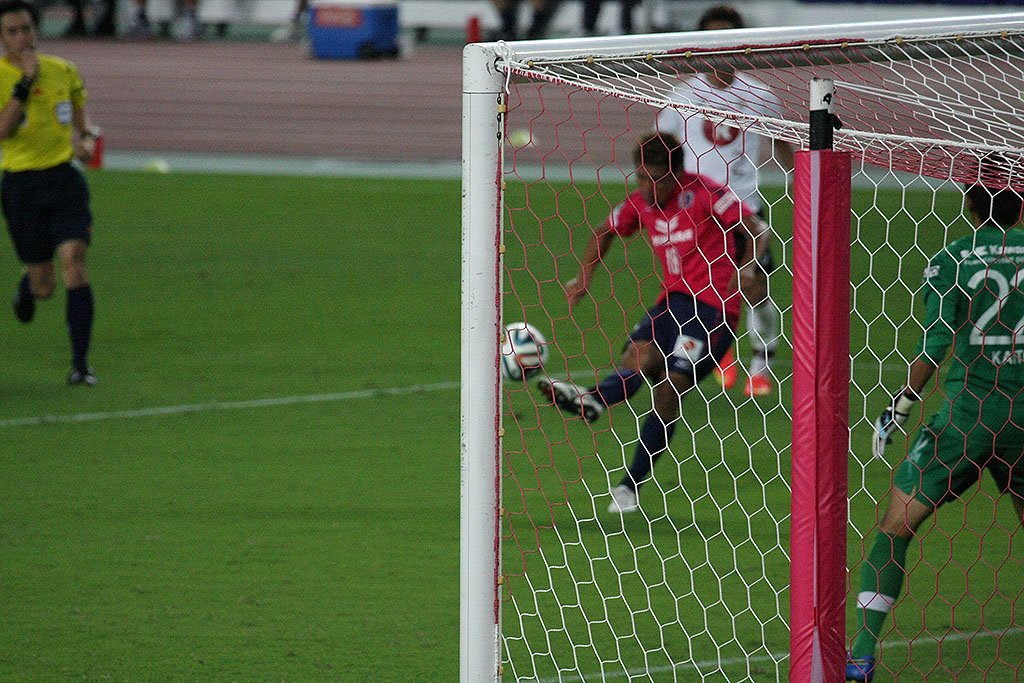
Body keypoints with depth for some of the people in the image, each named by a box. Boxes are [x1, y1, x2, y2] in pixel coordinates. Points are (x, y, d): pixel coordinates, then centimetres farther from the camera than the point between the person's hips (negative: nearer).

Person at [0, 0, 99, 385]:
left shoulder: (64, 72, 5)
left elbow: (81, 123, 20)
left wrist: (86, 141, -2)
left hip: (64, 179, 2)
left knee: (74, 260, -17)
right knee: (43, 287, 5)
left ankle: (80, 363, -14)